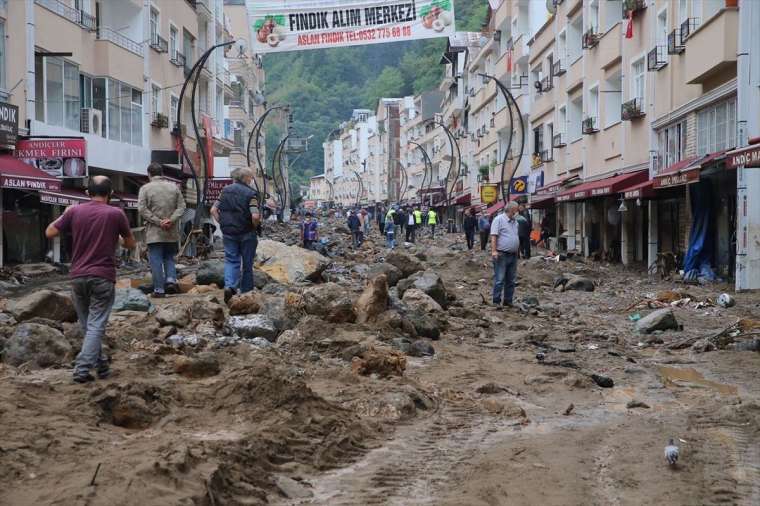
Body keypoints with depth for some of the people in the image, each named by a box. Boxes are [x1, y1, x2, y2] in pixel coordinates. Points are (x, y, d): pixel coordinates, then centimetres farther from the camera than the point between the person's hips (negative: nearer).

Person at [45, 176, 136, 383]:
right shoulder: (116, 214, -5)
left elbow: (49, 232, 8)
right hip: (103, 278, -3)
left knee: (87, 325, 17)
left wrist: (65, 215, 21)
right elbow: (131, 244, 5)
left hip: (78, 276, 3)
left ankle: (100, 365, 25)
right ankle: (83, 368, -12)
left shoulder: (74, 212, 1)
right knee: (96, 326, -2)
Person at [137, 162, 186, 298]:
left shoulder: (145, 189, -3)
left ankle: (159, 289, 1)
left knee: (156, 261, 2)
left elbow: (142, 209, -11)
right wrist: (171, 220, -9)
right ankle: (171, 280, 1)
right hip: (172, 232, 3)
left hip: (154, 232, -3)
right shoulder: (174, 187, 7)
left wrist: (158, 222, -12)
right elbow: (181, 207, 1)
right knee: (169, 258, 19)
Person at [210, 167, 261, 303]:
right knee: (247, 263, 9)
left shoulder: (225, 190, 5)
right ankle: (246, 293, 17)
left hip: (228, 232, 3)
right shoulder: (251, 193, -11)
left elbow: (213, 210, 4)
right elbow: (255, 216, -21)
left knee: (231, 260, 9)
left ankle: (229, 285, -15)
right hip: (246, 234, -3)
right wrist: (255, 227, -3)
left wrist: (222, 224, 9)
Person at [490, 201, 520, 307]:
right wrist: (494, 251, -21)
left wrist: (517, 251, 20)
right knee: (499, 279, -8)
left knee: (511, 280, 10)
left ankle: (508, 301, 17)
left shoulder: (515, 222, 18)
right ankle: (496, 301, -4)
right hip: (501, 255, -8)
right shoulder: (499, 219, -6)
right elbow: (493, 236, -13)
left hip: (513, 255, 8)